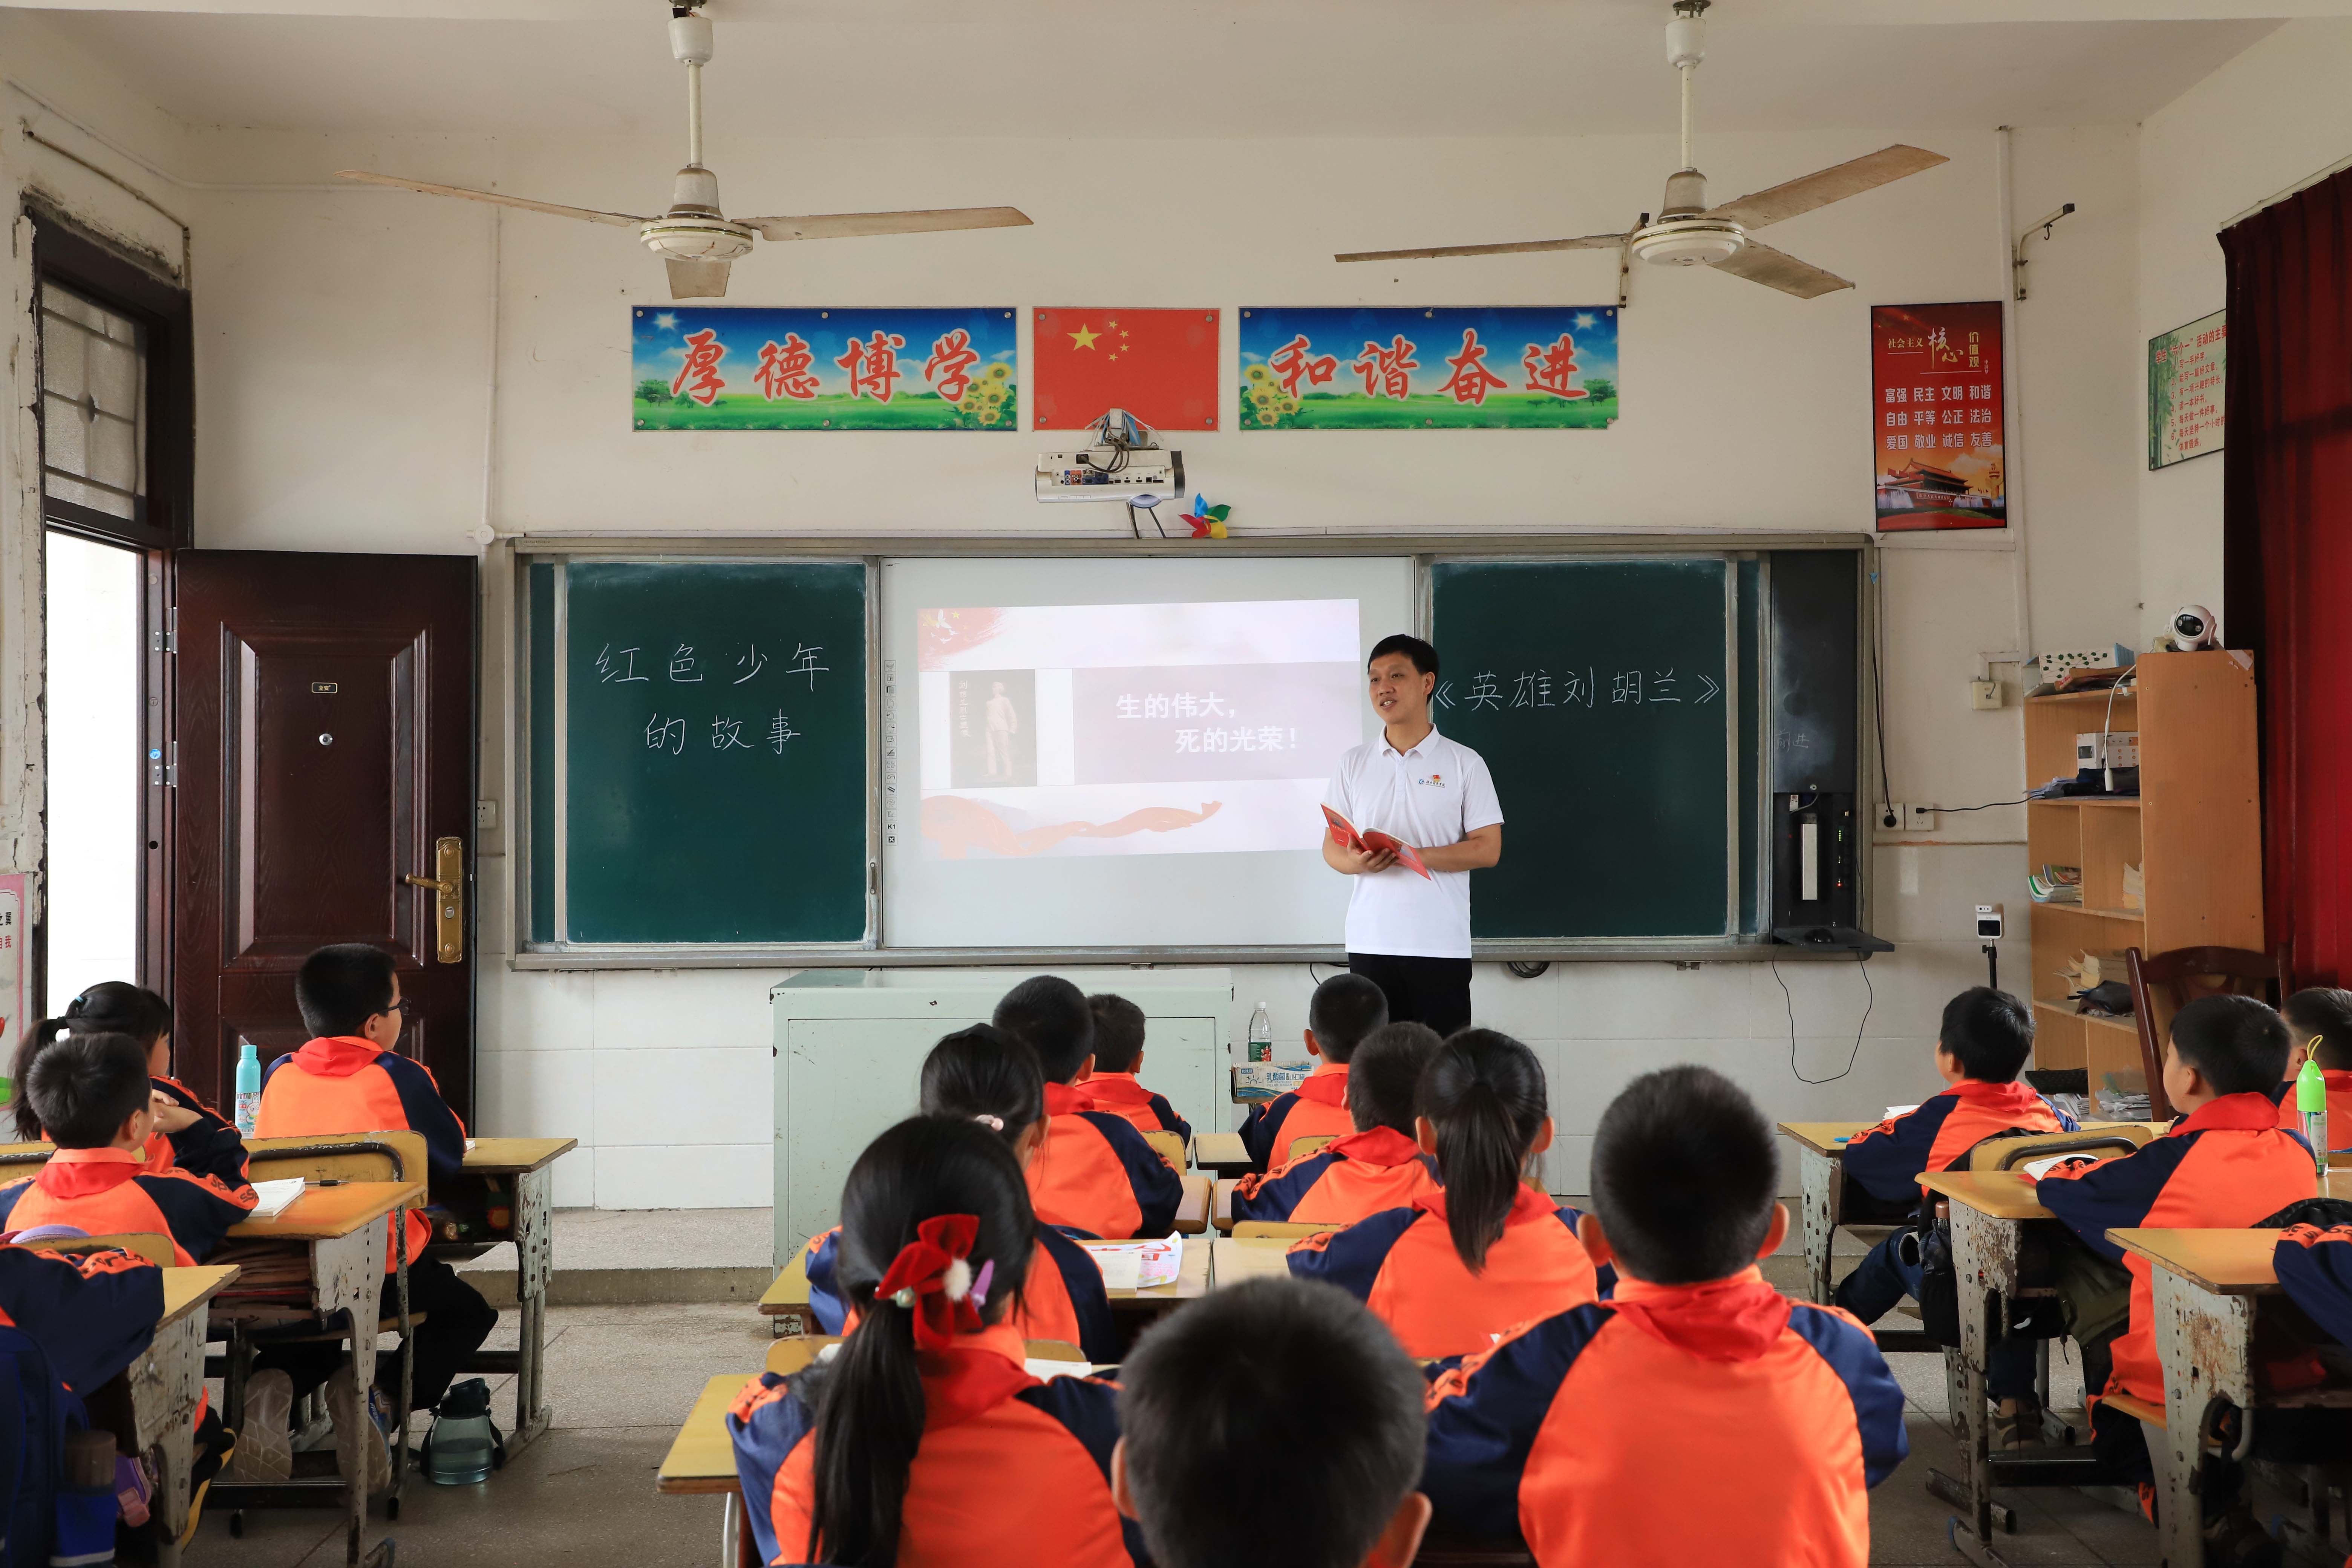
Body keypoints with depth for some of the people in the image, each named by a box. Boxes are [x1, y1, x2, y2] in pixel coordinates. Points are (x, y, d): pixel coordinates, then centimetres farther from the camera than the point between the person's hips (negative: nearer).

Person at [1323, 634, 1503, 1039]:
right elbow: (1332, 848, 11)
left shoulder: (1464, 763, 2)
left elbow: (1488, 849, -4)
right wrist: (1358, 863, -13)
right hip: (1370, 941, 3)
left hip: (1441, 944, -2)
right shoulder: (1353, 765, 10)